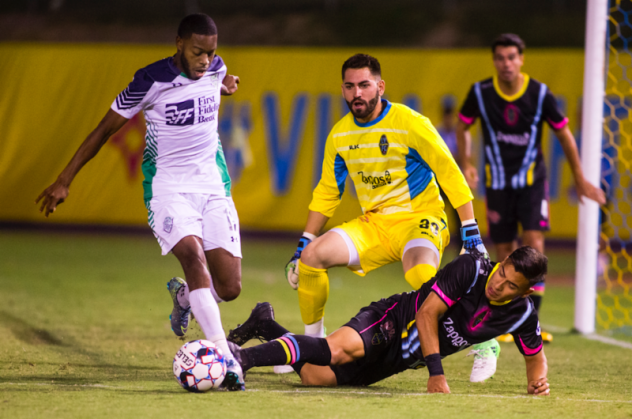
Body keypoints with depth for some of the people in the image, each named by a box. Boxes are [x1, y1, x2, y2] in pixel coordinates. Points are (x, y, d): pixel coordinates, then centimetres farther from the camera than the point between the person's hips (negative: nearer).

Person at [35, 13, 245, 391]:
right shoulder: (153, 80, -13)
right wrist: (64, 181, -2)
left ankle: (183, 296, 33)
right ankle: (225, 357, -36)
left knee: (230, 288, -3)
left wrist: (225, 88, 18)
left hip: (213, 186, 5)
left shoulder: (216, 69, 1)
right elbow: (106, 128, -4)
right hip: (167, 187, -5)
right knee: (193, 257, -30)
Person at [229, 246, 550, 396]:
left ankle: (266, 326, 14)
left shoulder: (521, 314, -6)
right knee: (343, 348, -39)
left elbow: (535, 355, 12)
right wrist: (436, 372, -27)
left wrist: (537, 381, -11)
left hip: (402, 359, 5)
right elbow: (427, 313, -22)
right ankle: (243, 356, -34)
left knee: (315, 377, -9)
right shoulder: (471, 269, -21)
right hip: (392, 320, -5)